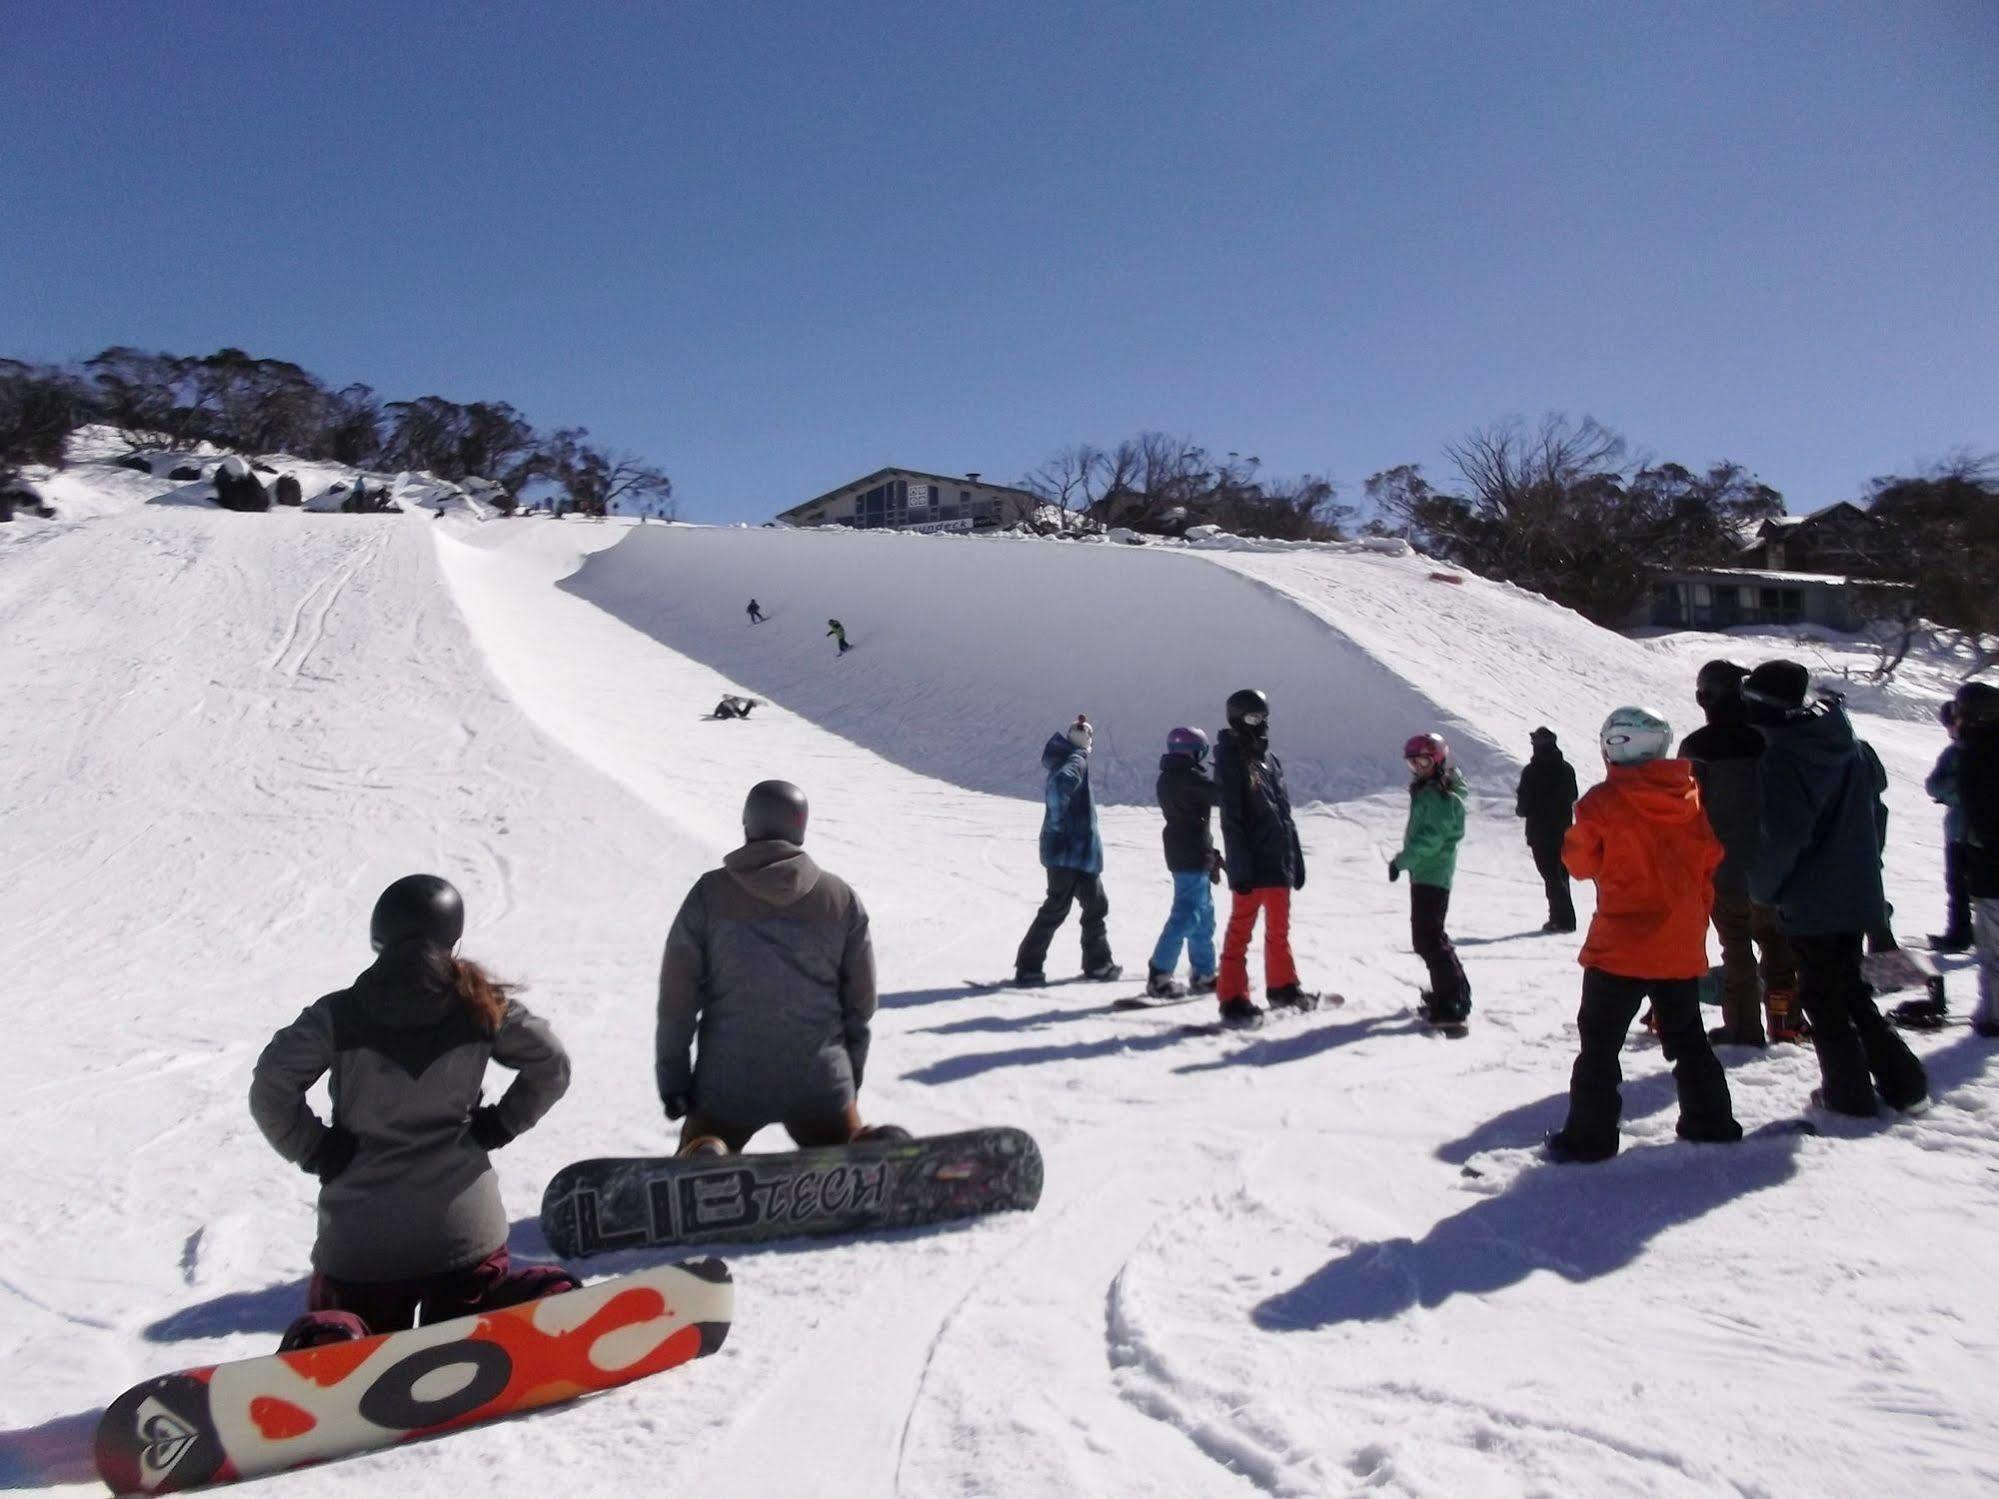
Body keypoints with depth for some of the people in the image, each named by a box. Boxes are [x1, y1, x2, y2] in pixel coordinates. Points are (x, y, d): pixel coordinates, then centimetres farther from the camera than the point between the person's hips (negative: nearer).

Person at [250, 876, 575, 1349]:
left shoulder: (338, 1015, -4)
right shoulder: (479, 1004, -2)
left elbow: (270, 1088, -12)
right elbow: (551, 1064, -2)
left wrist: (315, 1152, 1)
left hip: (360, 1238, 0)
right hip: (466, 1229, 1)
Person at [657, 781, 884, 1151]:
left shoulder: (710, 894, -6)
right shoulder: (842, 899, -1)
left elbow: (677, 996, -4)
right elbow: (860, 1001, 5)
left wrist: (672, 1078, 7)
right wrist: (851, 1078, 18)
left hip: (728, 1081, -1)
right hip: (821, 1083, 1)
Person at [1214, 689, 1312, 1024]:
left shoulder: (1270, 759, 15)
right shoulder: (1231, 761, -8)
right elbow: (1231, 821, -14)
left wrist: (1296, 858, 16)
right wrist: (1240, 869, -19)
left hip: (1279, 862, 8)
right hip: (1251, 867, -8)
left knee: (1279, 929, 18)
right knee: (1240, 931, -4)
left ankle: (1282, 987, 32)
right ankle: (1233, 999, 0)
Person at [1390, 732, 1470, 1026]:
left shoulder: (1442, 797, -15)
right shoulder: (1426, 792, 17)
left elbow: (1431, 837, -23)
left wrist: (1401, 860, -18)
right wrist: (1405, 860, 14)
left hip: (1432, 875, -11)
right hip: (1424, 873, 11)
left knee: (1428, 938, -12)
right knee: (1425, 936, 19)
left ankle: (1452, 1004, -11)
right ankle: (1451, 990, 31)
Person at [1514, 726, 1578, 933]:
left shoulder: (1531, 772, -14)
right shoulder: (1567, 769, 3)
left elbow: (1524, 807, -13)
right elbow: (1573, 798, 14)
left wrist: (1519, 807, 9)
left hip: (1540, 834, -5)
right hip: (1563, 831, 5)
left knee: (1552, 877, -2)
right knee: (1561, 874, 17)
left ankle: (1562, 919, -6)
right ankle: (1561, 917, 23)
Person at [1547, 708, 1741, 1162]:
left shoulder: (1603, 802, -13)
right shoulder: (1690, 794, 1)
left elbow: (1580, 861, -4)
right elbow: (1709, 858, 9)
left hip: (1620, 946, -5)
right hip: (1682, 945, 5)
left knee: (1600, 1041, 3)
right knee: (1687, 1036, 23)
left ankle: (1589, 1134, 2)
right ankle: (1710, 1119, 30)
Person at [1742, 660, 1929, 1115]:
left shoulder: (1779, 758, -20)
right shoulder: (1846, 743, 6)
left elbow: (1784, 835, -24)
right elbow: (1873, 806, 14)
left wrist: (1763, 885, -9)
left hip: (1812, 902, -8)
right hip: (1858, 891, 8)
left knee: (1822, 998, 7)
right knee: (1851, 990, 21)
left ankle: (1850, 1095, 14)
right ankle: (1904, 1083, 24)